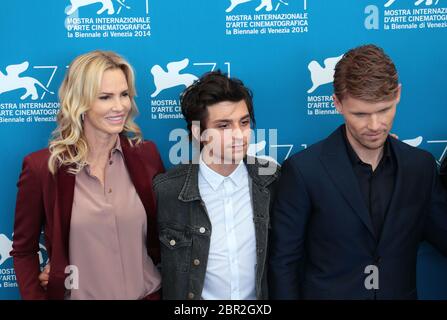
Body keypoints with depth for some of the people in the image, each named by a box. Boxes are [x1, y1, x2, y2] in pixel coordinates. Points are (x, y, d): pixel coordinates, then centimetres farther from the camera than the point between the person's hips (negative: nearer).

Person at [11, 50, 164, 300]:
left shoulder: (147, 154, -6)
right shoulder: (42, 167, -12)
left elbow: (165, 229, 5)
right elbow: (24, 250, -2)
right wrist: (36, 296, -10)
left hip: (148, 292, 2)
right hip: (79, 294, -1)